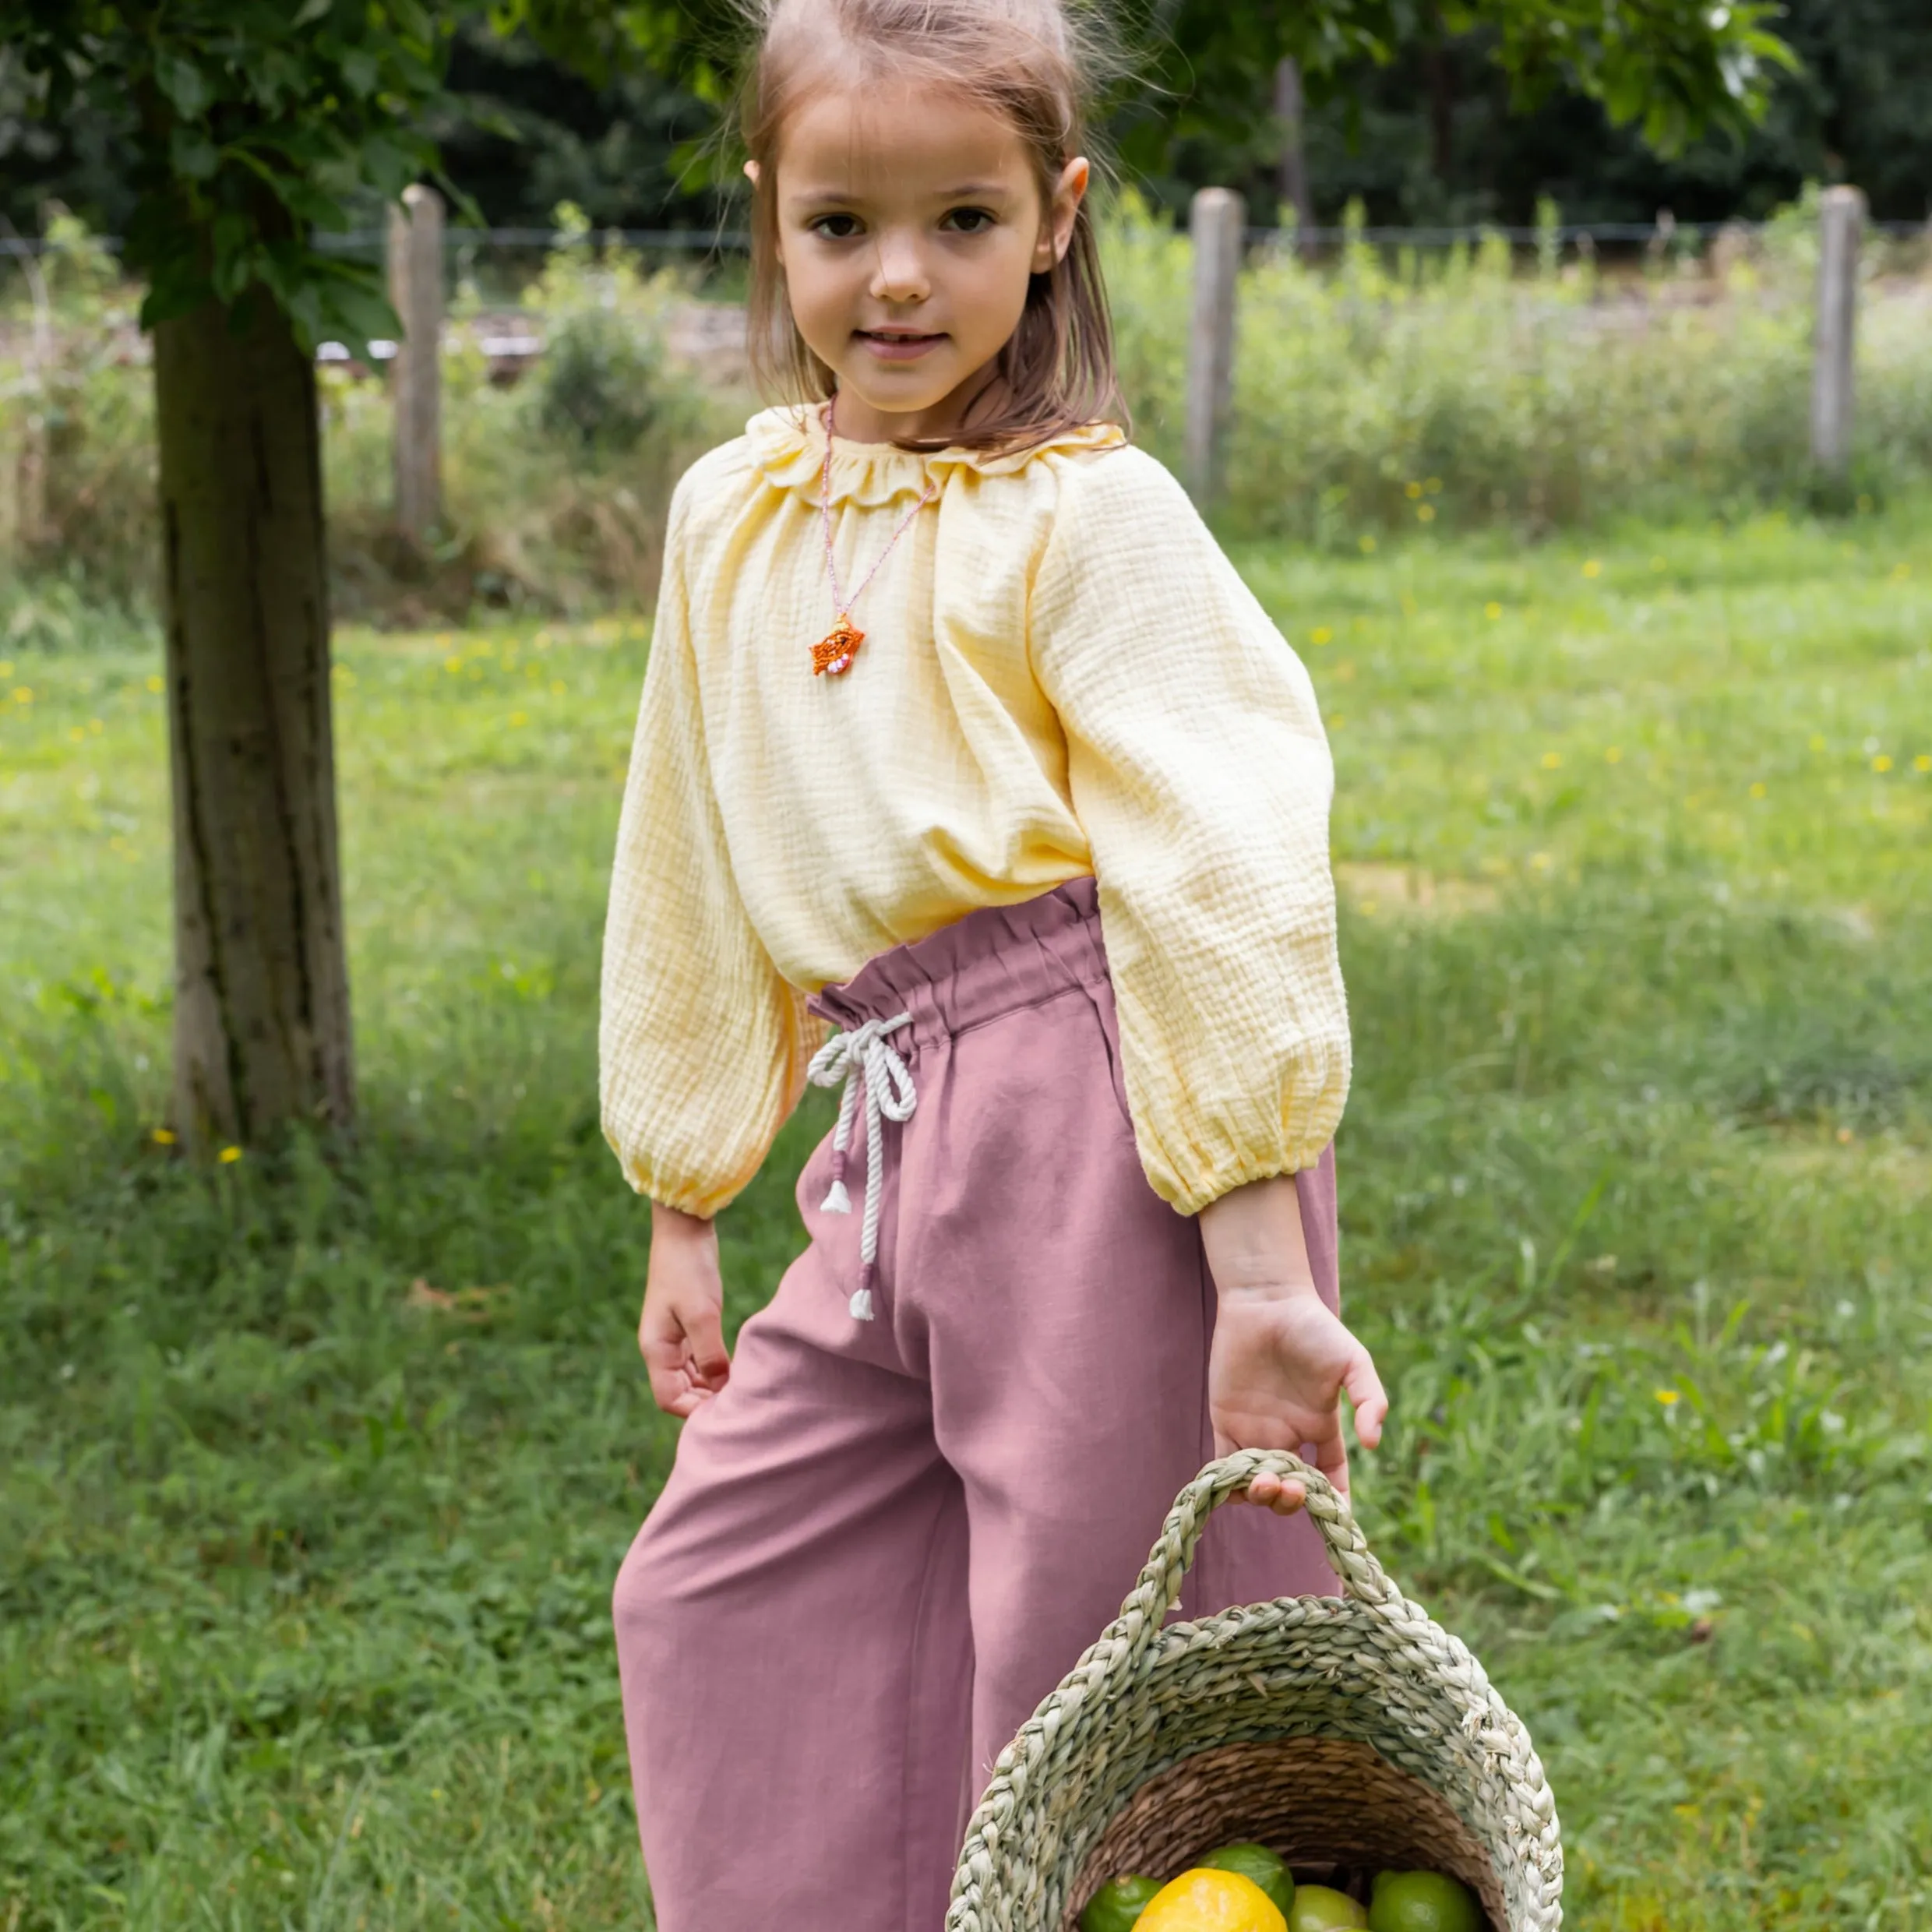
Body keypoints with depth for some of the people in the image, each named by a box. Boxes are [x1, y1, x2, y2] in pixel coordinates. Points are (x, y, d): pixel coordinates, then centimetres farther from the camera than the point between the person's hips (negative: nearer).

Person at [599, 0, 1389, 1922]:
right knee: (713, 1592, 12)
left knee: (1094, 1683, 0)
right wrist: (684, 1209, 22)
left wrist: (1259, 1276, -20)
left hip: (1096, 1123, -7)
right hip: (895, 1151, 7)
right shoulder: (730, 515, 12)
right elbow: (697, 887, 20)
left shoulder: (1092, 516, -7)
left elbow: (1216, 878, -14)